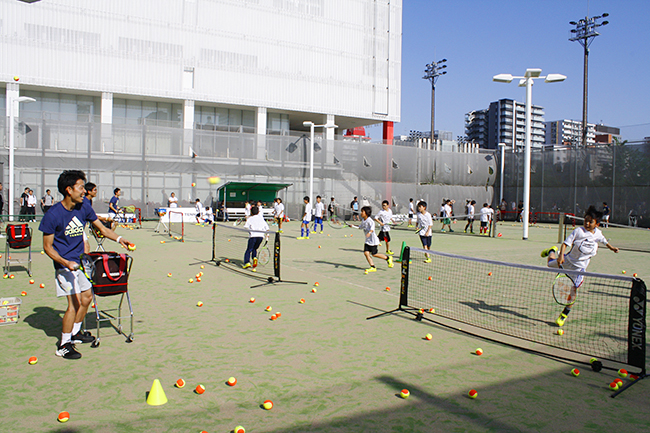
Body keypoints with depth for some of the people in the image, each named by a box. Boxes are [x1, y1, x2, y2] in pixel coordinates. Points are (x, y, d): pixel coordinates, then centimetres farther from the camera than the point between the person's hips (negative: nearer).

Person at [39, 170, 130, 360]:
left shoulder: (84, 207, -2)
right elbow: (47, 247, -13)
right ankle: (63, 346, 3)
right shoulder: (53, 215, -18)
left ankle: (75, 333, 34)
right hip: (65, 263, -7)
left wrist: (119, 239, -7)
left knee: (86, 297, 14)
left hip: (81, 261, 7)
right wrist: (65, 262, -26)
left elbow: (102, 228, 9)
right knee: (75, 303, -11)